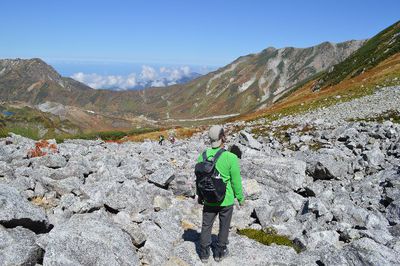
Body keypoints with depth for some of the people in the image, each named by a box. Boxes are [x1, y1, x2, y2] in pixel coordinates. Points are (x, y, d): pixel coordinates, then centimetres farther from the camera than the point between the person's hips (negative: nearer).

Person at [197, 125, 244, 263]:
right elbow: (236, 181, -13)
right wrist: (240, 197, 3)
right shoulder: (231, 158, -22)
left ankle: (204, 253, 31)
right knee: (224, 227, 19)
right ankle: (220, 252, 34)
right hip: (226, 200, -3)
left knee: (206, 226, 19)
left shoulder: (203, 155, -10)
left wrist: (199, 195, 16)